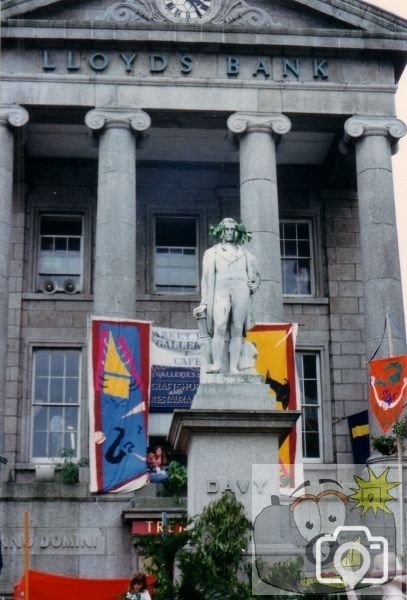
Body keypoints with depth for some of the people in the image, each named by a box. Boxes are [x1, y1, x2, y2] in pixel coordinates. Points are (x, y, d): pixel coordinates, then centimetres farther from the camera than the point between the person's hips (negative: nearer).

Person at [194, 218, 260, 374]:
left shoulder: (246, 254, 25)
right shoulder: (211, 253, 20)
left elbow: (255, 275, 32)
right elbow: (206, 278, 15)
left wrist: (254, 285, 8)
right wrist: (204, 303, 6)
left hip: (241, 291, 2)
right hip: (221, 290, -2)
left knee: (237, 331, -6)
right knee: (219, 327, -21)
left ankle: (233, 368, -9)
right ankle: (216, 364, -26)